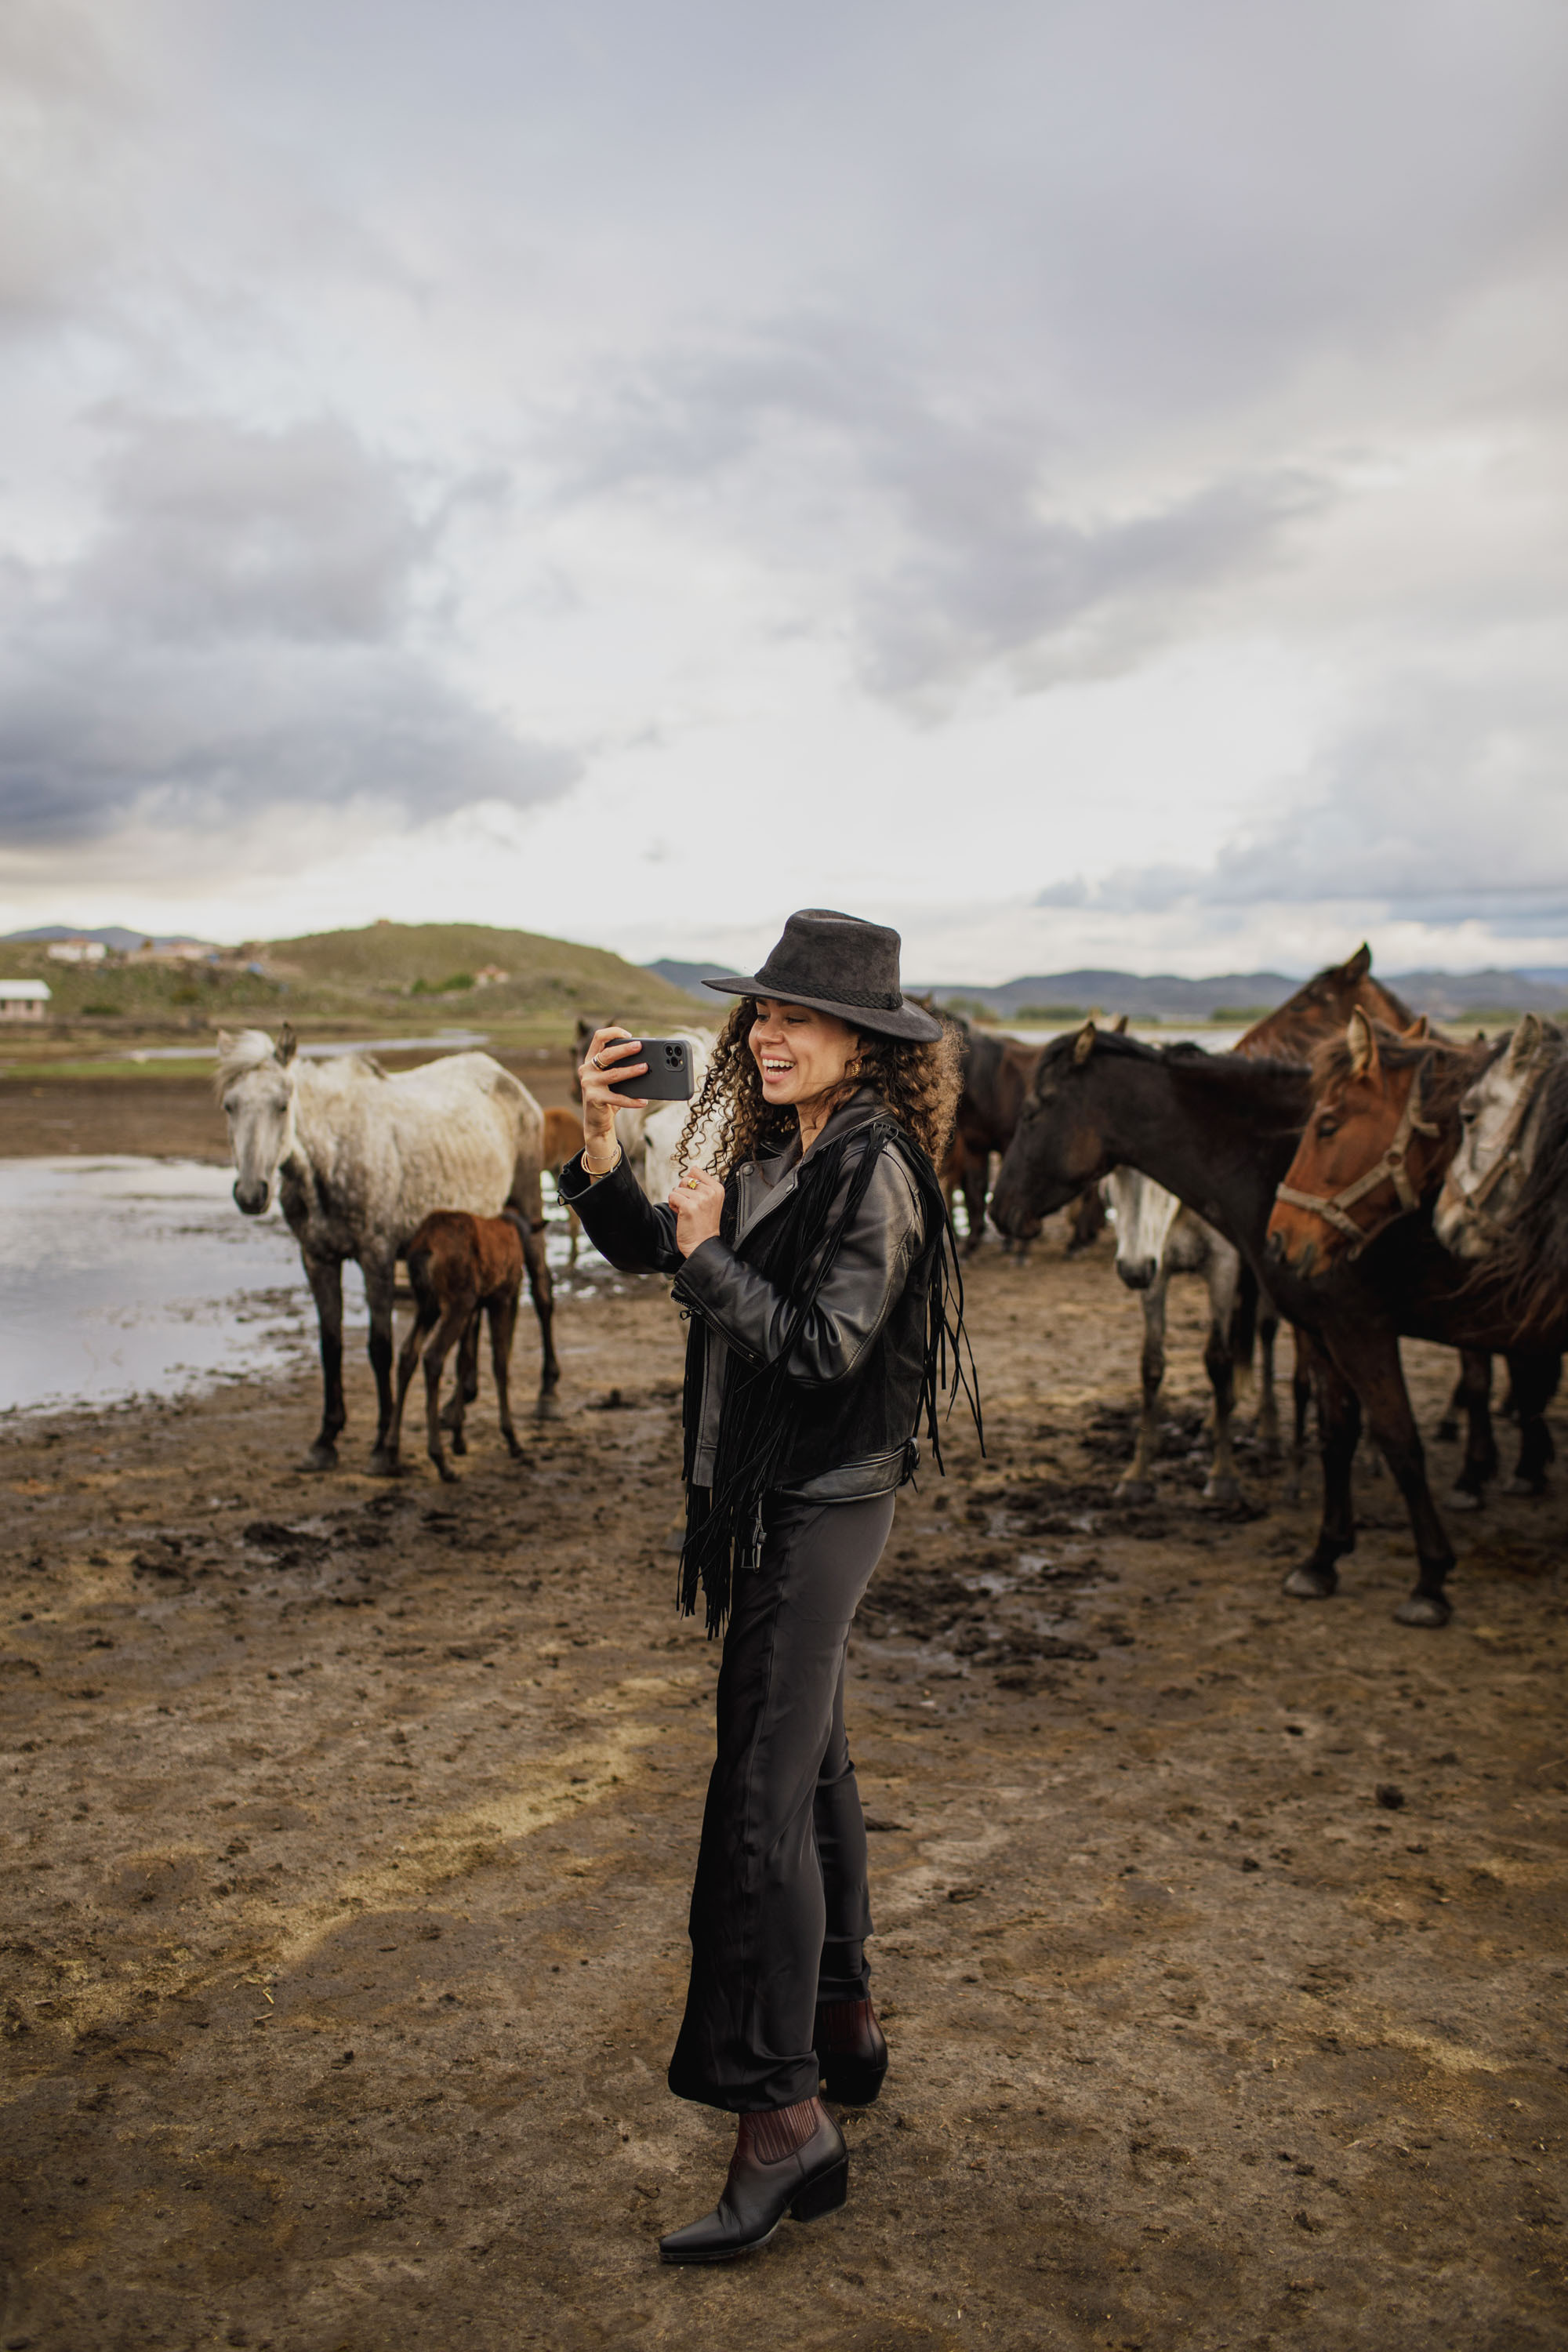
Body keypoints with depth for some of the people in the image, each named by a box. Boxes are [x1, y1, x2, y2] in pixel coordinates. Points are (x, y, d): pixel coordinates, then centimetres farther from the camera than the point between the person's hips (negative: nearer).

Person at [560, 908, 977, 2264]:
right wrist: (600, 1141, -3)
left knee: (761, 1798, -9)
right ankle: (844, 2025, 36)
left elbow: (823, 1348, -23)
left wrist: (709, 1255, -17)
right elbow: (644, 1247, 11)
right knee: (808, 1765, 19)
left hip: (824, 1509, -9)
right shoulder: (774, 1156, 9)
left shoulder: (876, 1170, -17)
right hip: (767, 1502, 9)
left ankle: (786, 2120, 1)